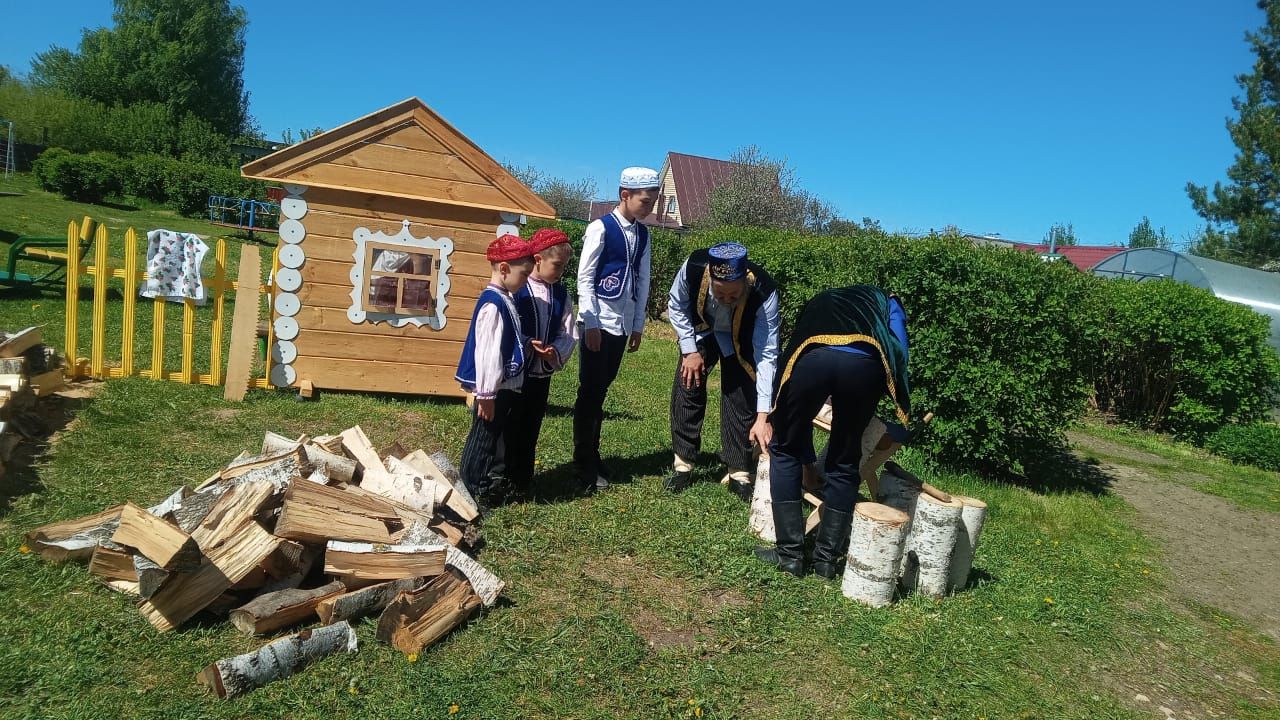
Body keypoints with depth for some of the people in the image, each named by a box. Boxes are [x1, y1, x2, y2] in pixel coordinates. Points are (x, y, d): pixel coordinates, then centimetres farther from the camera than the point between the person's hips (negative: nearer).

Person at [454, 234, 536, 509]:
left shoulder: (505, 300, 9)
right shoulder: (493, 304, -22)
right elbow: (487, 352, -24)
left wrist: (528, 345, 8)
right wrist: (486, 394, -23)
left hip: (505, 386, 10)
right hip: (493, 388, -10)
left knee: (496, 436, 21)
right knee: (483, 438, 3)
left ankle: (492, 483, 34)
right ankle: (473, 490, 16)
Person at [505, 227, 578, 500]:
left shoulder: (561, 294, 5)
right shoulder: (515, 289, -14)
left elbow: (568, 333, 3)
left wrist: (556, 353, -15)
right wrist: (526, 345, -26)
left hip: (542, 374, 5)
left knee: (530, 429, 16)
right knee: (507, 429, 7)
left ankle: (523, 481, 29)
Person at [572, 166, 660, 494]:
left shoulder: (642, 234, 10)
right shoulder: (601, 228, -9)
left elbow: (643, 280, 13)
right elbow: (585, 277, -10)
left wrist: (638, 325, 12)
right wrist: (591, 323, -13)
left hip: (623, 324, 6)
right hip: (599, 322, -6)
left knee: (601, 390, 12)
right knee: (590, 392, 0)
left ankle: (592, 456, 22)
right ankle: (585, 465, 9)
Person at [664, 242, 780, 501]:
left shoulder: (764, 293, -41)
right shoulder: (693, 268, -37)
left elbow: (767, 355, -37)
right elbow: (676, 307, -13)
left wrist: (763, 416, -41)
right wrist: (689, 351, -17)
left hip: (741, 342, -2)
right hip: (700, 331, 2)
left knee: (742, 400, -9)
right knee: (687, 389, -2)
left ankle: (740, 474, 6)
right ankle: (683, 465, 12)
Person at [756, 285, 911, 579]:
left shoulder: (818, 302, 42)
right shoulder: (884, 299, 39)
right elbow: (898, 353, 16)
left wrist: (807, 458, 47)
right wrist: (903, 413, 23)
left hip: (813, 357, 0)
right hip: (865, 364, 0)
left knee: (785, 450, 21)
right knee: (844, 464, 21)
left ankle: (790, 553, 20)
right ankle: (826, 558, 24)